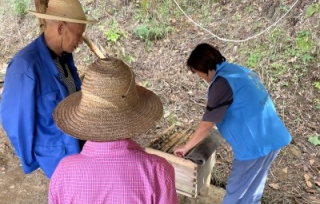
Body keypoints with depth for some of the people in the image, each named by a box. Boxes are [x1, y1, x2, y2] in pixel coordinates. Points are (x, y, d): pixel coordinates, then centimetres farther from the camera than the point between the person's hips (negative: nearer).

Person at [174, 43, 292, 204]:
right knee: (252, 189, 24)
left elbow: (206, 125, -14)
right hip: (272, 138, 9)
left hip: (254, 145, -9)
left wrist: (186, 147, 0)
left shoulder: (222, 82, -17)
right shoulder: (239, 70, 11)